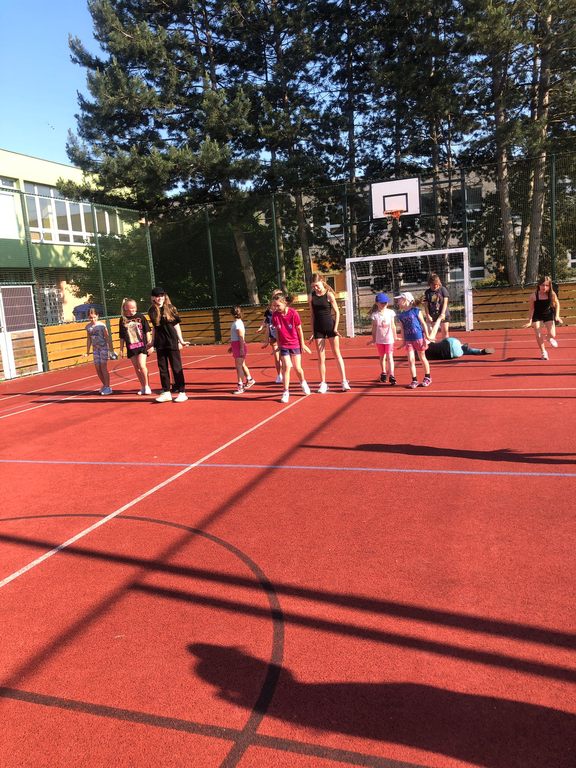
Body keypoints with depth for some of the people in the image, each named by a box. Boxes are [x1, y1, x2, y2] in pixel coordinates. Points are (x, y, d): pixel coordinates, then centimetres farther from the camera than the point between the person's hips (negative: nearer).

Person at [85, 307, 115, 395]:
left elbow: (107, 337, -7)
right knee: (97, 368, 5)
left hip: (103, 347, -5)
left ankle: (108, 387, -1)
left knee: (103, 367, -7)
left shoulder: (102, 325, -10)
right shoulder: (88, 327, 5)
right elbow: (89, 339, 14)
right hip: (95, 349, 5)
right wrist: (87, 352, 16)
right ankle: (104, 385, 22)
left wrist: (111, 349, -8)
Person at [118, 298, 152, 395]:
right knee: (136, 368, 8)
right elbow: (122, 337, 9)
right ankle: (142, 387, 20)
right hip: (131, 347, 3)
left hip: (142, 345, -3)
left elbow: (147, 331, 4)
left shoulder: (140, 316, -1)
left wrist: (149, 343, -1)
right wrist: (121, 349, 9)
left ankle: (147, 385, 3)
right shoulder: (122, 319, 3)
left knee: (142, 365, -14)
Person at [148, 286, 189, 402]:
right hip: (160, 344, 3)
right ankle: (166, 393, 16)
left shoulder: (170, 308, -3)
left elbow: (176, 326, 1)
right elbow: (154, 328, 13)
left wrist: (181, 341, -2)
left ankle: (182, 392, 5)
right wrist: (152, 343, 14)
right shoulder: (152, 311, 5)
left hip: (172, 342, -3)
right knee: (162, 368, 7)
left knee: (176, 367, -1)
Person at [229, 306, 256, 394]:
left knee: (239, 366, -8)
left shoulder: (238, 323, -17)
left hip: (239, 347, -10)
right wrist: (232, 346, 26)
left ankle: (240, 387, -4)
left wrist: (242, 349, -24)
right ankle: (249, 380, 38)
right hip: (236, 346, 10)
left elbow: (241, 337, -21)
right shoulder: (235, 323, 13)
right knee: (242, 365, 21)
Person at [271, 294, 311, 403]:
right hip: (284, 345, 1)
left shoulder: (293, 313, -16)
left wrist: (302, 344, 0)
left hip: (295, 344, -1)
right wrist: (278, 345, 7)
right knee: (286, 367, -9)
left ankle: (303, 382, 37)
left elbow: (299, 329, -6)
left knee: (297, 368, 5)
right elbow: (277, 330, 2)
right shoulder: (275, 315, -10)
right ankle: (286, 392, -2)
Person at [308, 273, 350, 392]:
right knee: (321, 358, 4)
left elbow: (337, 312, -5)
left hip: (330, 326, -3)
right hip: (318, 328, 3)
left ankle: (344, 381, 4)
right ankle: (323, 384, 10)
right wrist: (312, 332, 7)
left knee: (337, 354, 2)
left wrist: (335, 328, -13)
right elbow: (312, 314, 9)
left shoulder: (329, 294, -6)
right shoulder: (312, 296, 4)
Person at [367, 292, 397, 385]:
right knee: (382, 357, 14)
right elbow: (374, 327, 2)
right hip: (379, 339, 1)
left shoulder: (390, 312, 0)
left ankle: (391, 375, -12)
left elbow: (393, 326, 6)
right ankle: (383, 373, 31)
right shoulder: (375, 315, -4)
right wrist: (373, 339, 4)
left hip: (389, 338, -1)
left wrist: (395, 336, 9)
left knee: (389, 356, -9)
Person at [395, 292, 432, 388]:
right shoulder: (400, 315, 4)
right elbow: (402, 329, 10)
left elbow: (423, 324, -4)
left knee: (422, 358, 9)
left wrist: (427, 337, -5)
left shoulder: (416, 311, -8)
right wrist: (403, 341, 9)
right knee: (411, 360, -2)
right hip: (408, 340, 4)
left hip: (419, 338, -4)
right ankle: (414, 380, 5)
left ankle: (427, 378, 23)